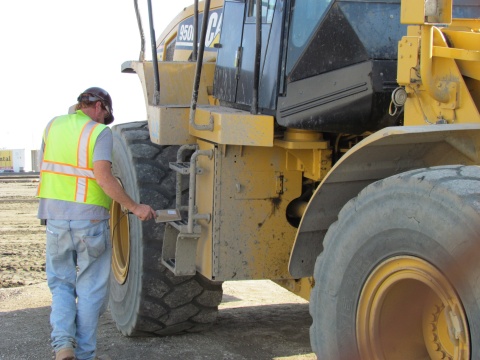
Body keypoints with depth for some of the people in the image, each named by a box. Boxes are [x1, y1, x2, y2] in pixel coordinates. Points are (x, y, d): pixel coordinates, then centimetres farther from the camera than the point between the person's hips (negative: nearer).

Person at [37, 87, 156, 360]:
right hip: (90, 219, -4)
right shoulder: (100, 132, -8)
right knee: (90, 290, 9)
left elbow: (47, 170, 12)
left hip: (55, 217, 4)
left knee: (61, 284, 17)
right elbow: (103, 177, -20)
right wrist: (135, 207, -16)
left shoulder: (53, 126, 8)